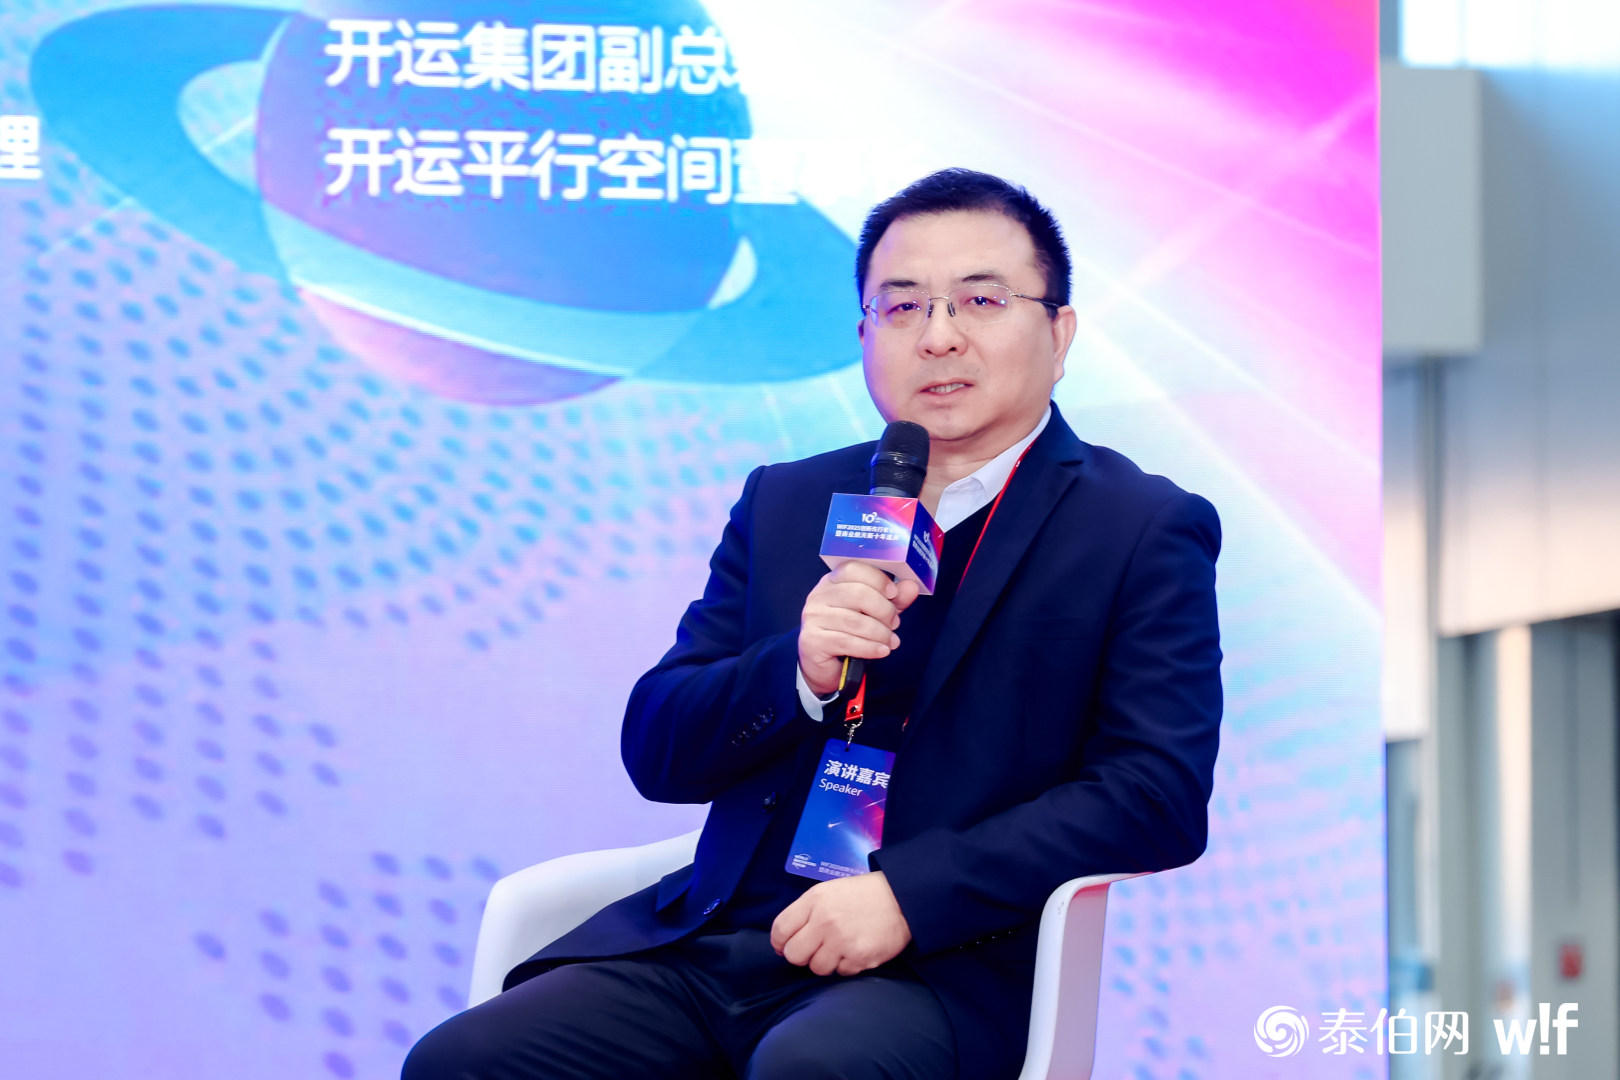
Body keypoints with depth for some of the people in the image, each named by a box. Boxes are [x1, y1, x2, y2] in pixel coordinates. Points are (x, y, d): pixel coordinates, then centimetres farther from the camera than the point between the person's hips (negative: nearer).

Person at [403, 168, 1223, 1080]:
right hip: (714, 939, 5)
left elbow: (1159, 794, -8)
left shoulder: (1145, 531, 4)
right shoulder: (785, 503, 18)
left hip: (939, 965, -5)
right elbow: (656, 752, 14)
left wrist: (908, 896, -17)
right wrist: (798, 672, -8)